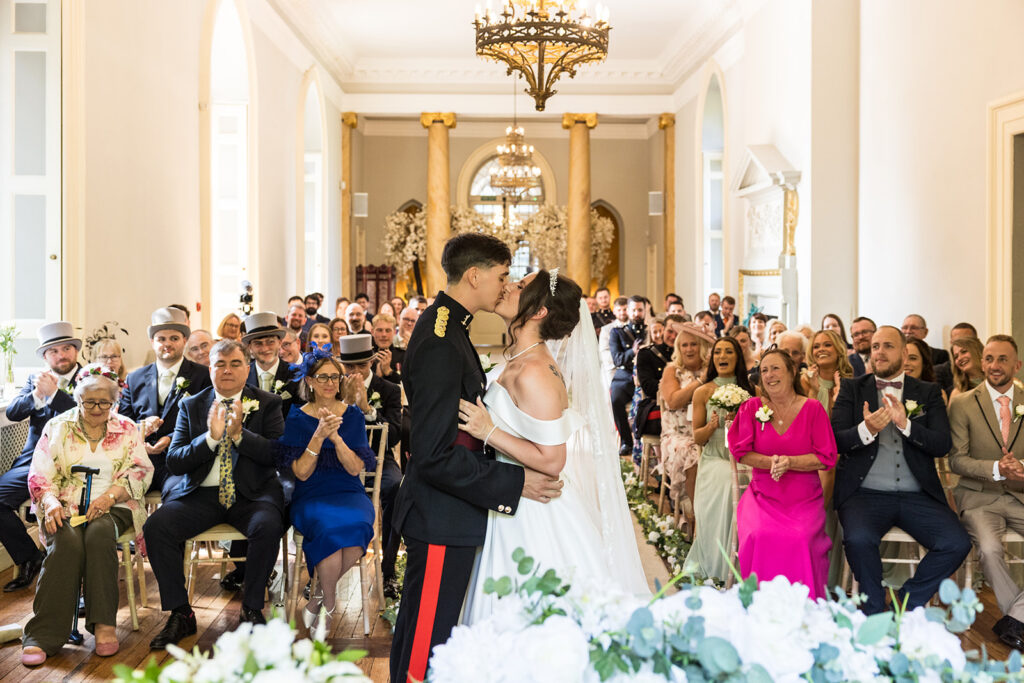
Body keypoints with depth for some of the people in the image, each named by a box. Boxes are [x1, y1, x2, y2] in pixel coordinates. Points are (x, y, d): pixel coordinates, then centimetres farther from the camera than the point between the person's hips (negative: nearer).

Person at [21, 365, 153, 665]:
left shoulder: (127, 429, 10)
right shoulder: (57, 427, 11)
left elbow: (140, 472, 2)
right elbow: (39, 476, 5)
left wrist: (109, 496, -16)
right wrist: (50, 502, -17)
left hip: (113, 507, 0)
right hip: (66, 507, 0)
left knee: (100, 533, -35)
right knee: (67, 541, -32)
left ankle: (104, 624, -32)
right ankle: (44, 636, -34)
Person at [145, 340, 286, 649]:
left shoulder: (268, 404, 6)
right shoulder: (191, 406, 12)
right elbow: (174, 462, 2)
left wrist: (239, 434, -17)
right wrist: (210, 437, -14)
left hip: (251, 493, -2)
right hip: (200, 493, 3)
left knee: (268, 526, -33)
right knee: (155, 526, -22)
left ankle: (252, 609, -12)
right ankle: (180, 613, -7)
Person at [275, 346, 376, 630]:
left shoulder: (353, 415, 6)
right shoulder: (297, 418, 3)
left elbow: (355, 469, -2)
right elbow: (301, 473, -5)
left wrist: (336, 437, -18)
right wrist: (318, 436, -19)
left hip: (349, 494, 2)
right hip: (311, 497, -1)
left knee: (357, 526, -32)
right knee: (330, 528, -34)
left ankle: (319, 593, -5)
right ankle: (329, 604, -9)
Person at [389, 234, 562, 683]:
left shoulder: (445, 326, 9)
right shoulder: (441, 344, -23)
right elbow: (434, 456, -26)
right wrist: (514, 482, -21)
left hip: (444, 514, 10)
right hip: (442, 520, -10)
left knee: (420, 633, 22)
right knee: (427, 645, 3)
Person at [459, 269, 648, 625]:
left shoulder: (534, 373, -24)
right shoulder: (516, 363, 5)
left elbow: (551, 461, -24)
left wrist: (489, 431, -25)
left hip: (537, 517, -9)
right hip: (514, 509, 9)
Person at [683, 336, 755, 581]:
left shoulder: (750, 391, 7)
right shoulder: (703, 392, 2)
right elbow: (697, 437, 3)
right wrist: (712, 426, -17)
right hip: (713, 466, -1)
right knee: (714, 521, -9)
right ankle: (713, 575, 9)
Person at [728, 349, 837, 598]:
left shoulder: (813, 409, 1)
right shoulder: (753, 407, 5)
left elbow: (827, 458, -2)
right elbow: (741, 451, 4)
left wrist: (789, 462, -16)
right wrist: (770, 462, -14)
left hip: (804, 498, -1)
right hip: (763, 496, 1)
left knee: (800, 539, -28)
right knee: (758, 536, -27)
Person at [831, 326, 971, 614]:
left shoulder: (928, 393, 14)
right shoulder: (852, 388, 11)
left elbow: (943, 444, 0)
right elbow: (835, 441, 0)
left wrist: (906, 424, -17)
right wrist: (866, 430, -21)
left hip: (918, 495, 2)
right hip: (865, 493, -2)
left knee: (957, 544, -21)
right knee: (858, 539, -31)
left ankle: (907, 603, 3)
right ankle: (875, 609, -2)